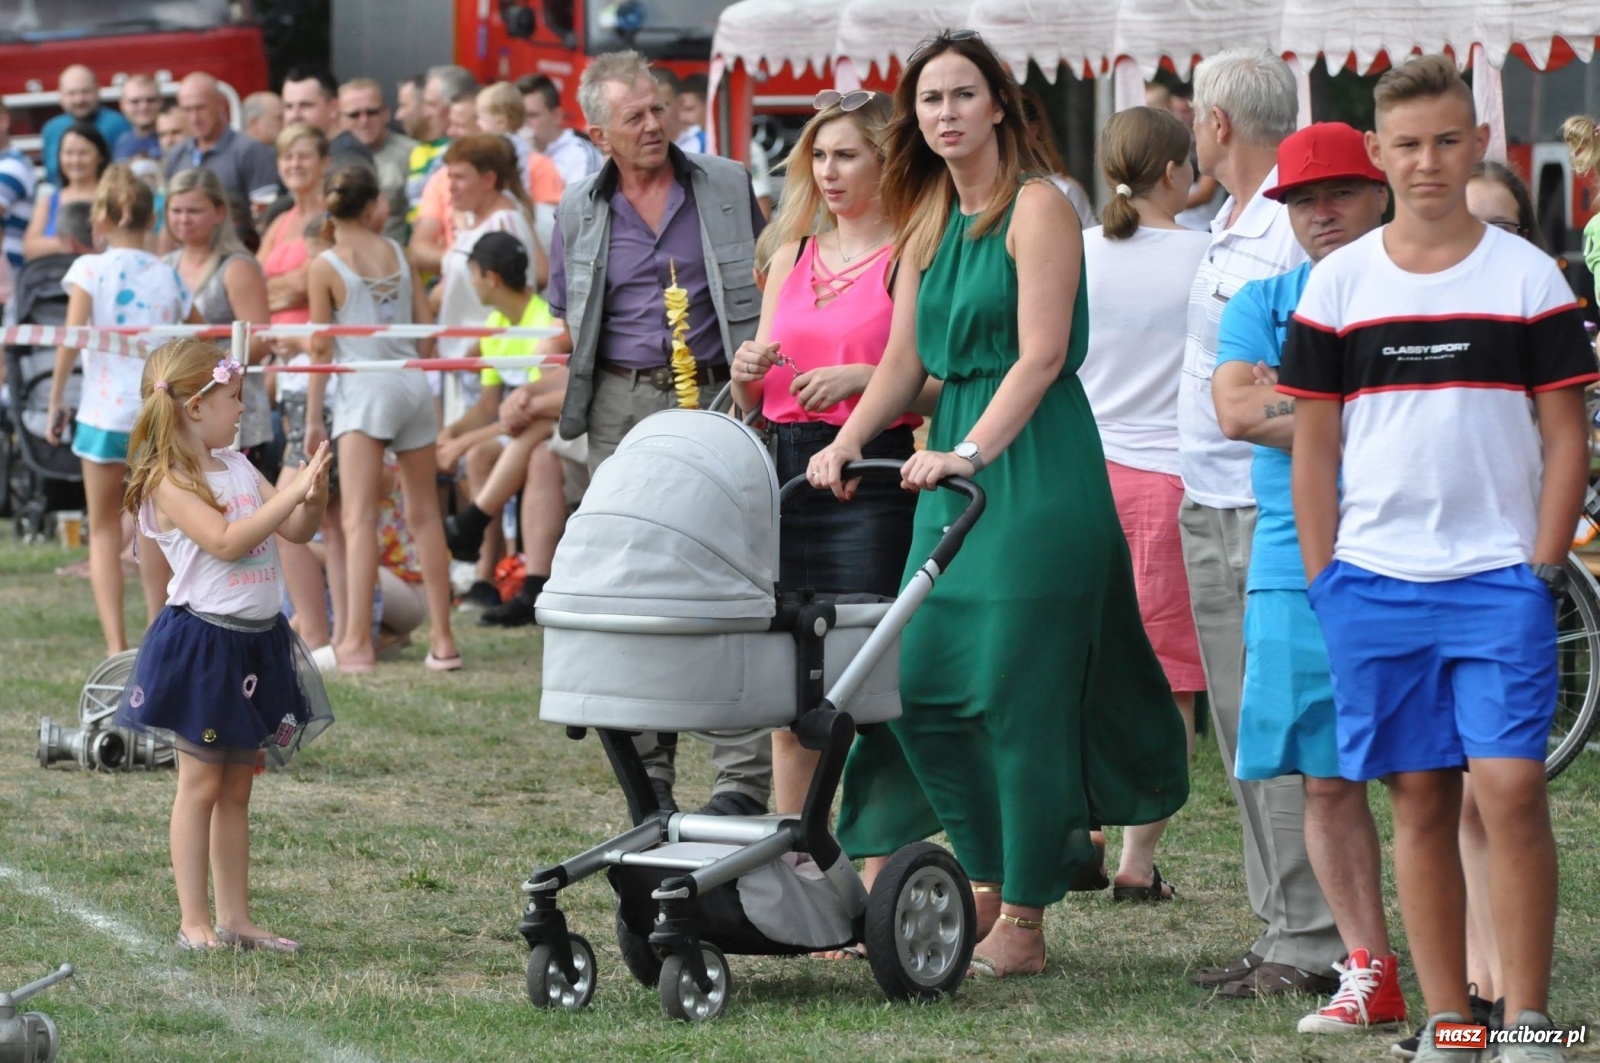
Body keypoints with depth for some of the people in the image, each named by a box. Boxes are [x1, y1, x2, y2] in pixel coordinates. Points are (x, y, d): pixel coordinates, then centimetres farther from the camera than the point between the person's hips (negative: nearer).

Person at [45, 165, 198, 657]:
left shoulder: (90, 269, -5)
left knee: (104, 528, 6)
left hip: (105, 410, -3)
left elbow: (70, 342, -12)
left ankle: (116, 644, -5)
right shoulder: (169, 276, 4)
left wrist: (56, 402, -4)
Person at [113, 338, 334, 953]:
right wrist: (293, 491, -25)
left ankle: (234, 918, 15)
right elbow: (227, 541, -25)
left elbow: (296, 531, 13)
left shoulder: (237, 468, 10)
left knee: (237, 786, 11)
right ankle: (193, 922, 3)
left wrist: (314, 493, -8)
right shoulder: (169, 483, -14)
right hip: (203, 642, -8)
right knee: (202, 783, -2)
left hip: (256, 642, 8)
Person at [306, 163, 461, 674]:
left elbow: (321, 346, -3)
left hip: (366, 388, -5)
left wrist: (313, 416, 3)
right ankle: (442, 638, 14)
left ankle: (357, 641, -17)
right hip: (414, 383, 5)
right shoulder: (396, 253, 8)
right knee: (424, 513, 11)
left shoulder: (326, 265, -4)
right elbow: (426, 326, 9)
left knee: (359, 517, -8)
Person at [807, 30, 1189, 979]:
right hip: (953, 464, 8)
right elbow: (905, 361, 16)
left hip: (1033, 465, -8)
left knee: (1020, 691, -5)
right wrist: (849, 442, 0)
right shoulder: (928, 222, 16)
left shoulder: (1038, 208, -7)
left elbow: (1041, 358, -15)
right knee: (922, 685, 4)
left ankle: (1024, 920, 2)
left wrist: (970, 453, -24)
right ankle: (992, 880, 19)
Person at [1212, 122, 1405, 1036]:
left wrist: (1292, 398, -9)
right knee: (1327, 780, 4)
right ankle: (1369, 972, 12)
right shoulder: (1262, 304, 15)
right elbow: (1235, 408, -2)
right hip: (1297, 571, 3)